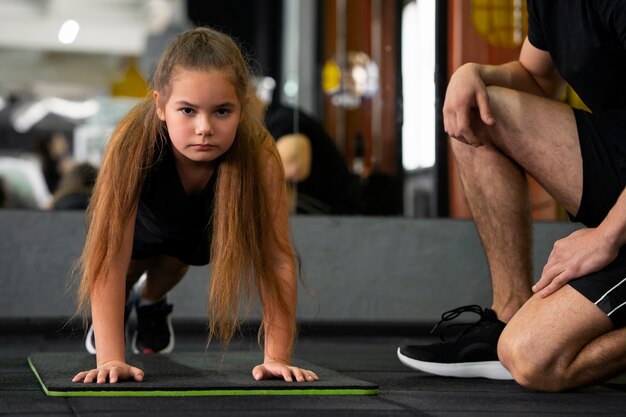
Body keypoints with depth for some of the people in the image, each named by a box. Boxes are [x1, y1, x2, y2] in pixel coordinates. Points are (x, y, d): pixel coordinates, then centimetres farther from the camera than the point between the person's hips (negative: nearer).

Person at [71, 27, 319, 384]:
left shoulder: (259, 155, -41)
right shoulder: (134, 143, -43)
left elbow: (276, 259, -37)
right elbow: (111, 256, -42)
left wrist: (277, 358, -41)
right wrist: (110, 359, -47)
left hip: (201, 224, 1)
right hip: (141, 221, -1)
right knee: (127, 264, -12)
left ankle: (152, 300, 36)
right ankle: (122, 301, 24)